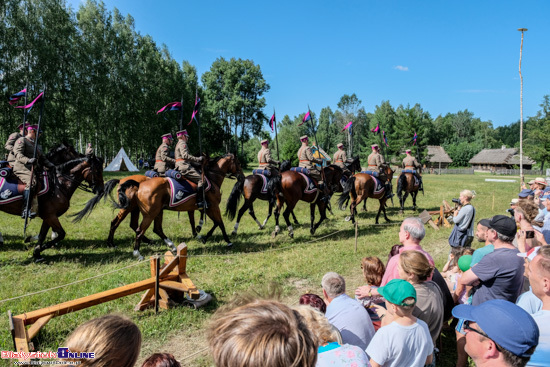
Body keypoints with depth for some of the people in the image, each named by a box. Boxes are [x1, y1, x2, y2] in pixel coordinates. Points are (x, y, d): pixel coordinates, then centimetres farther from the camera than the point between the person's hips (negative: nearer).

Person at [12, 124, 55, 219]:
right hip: (21, 167, -9)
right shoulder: (22, 140, 3)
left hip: (32, 169, 9)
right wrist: (28, 160, -29)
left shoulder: (37, 145, 28)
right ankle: (25, 209, -33)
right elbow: (17, 154, -11)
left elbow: (42, 158, 26)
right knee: (31, 182, -32)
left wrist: (50, 165, 6)